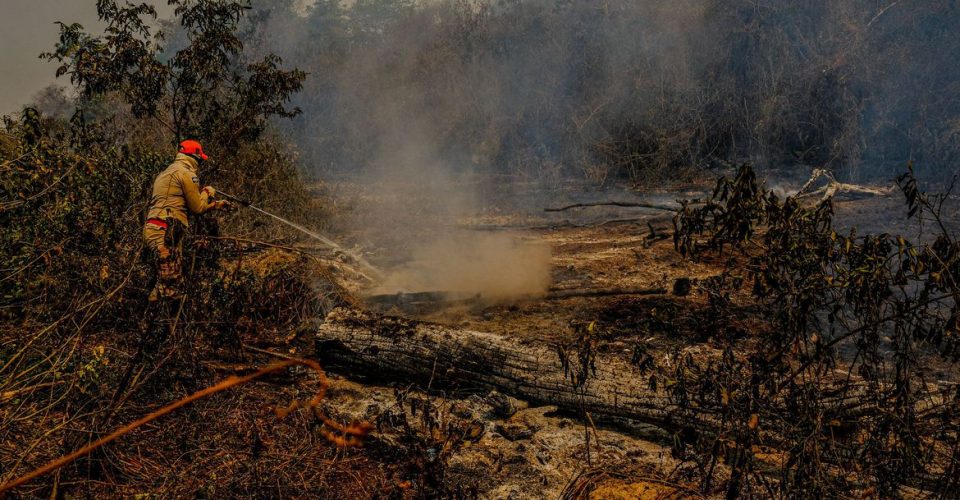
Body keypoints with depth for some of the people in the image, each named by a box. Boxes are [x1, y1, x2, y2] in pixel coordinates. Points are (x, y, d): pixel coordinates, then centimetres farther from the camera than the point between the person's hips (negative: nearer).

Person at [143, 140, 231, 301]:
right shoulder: (186, 173, -5)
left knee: (173, 281, 13)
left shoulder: (167, 173, 27)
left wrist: (216, 204, 36)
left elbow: (189, 205, 31)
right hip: (166, 233, -10)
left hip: (153, 230, 10)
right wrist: (207, 192, 16)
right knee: (168, 287, -13)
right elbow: (197, 207, -3)